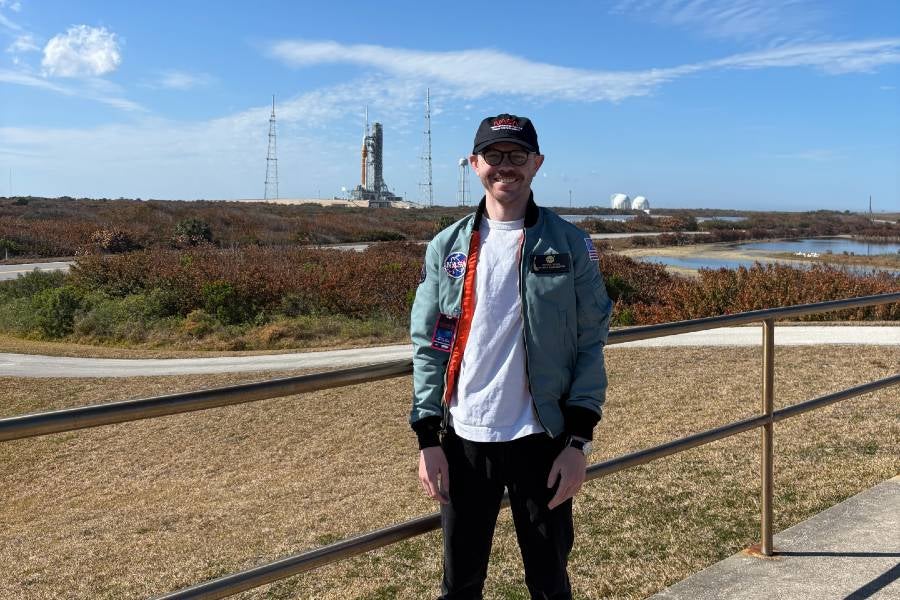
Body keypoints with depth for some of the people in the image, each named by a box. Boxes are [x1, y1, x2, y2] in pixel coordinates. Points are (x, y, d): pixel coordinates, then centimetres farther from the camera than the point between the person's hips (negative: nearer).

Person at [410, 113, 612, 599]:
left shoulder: (570, 246, -2)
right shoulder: (447, 247, 4)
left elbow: (590, 345, -2)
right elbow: (428, 346, 4)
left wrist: (578, 440, -7)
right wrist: (428, 438, -1)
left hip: (542, 439, -1)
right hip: (464, 439, 2)